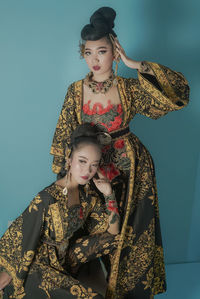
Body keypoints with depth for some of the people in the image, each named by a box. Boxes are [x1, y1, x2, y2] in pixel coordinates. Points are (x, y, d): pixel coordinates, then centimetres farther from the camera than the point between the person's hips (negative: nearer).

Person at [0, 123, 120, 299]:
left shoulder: (88, 192, -6)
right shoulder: (48, 199, -27)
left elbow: (112, 231, 0)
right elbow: (21, 237, -17)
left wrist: (109, 194, -11)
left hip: (62, 260, 7)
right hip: (38, 266, -7)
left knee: (111, 239, -3)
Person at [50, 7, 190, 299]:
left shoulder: (130, 88, -8)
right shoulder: (76, 90, -2)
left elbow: (179, 91, -18)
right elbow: (64, 133, 5)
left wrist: (135, 65, -20)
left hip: (131, 170, -1)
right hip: (92, 169, 2)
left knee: (132, 231, 9)